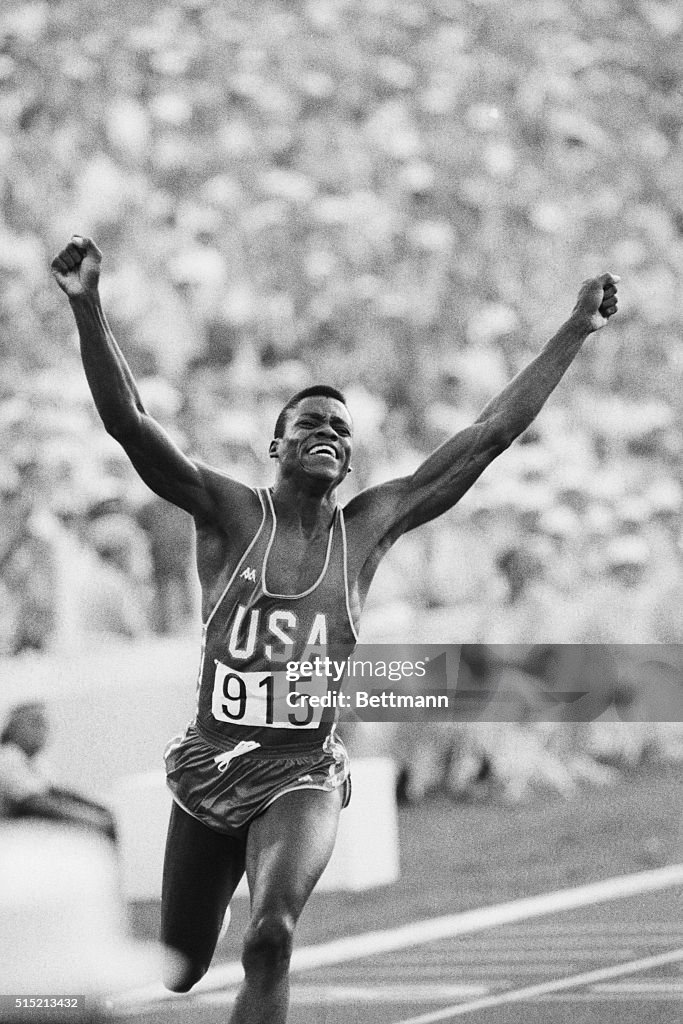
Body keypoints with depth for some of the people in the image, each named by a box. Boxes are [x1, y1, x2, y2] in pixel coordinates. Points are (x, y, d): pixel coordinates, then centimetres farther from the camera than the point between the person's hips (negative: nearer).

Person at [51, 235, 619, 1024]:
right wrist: (88, 308, -31)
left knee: (272, 938, -27)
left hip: (303, 775, 0)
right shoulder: (230, 514, -5)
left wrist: (574, 333, -3)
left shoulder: (369, 526, 0)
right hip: (210, 761, 0)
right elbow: (128, 422, -17)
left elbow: (488, 437, 0)